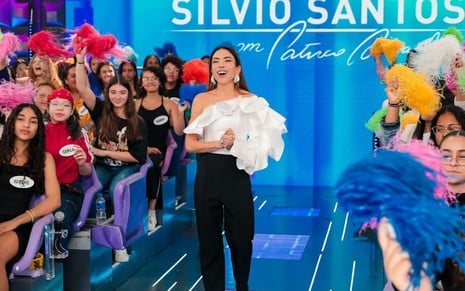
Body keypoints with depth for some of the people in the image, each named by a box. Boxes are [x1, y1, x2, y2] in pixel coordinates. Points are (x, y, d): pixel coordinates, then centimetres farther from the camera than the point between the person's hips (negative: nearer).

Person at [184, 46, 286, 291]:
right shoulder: (201, 100, 4)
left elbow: (263, 140, 1)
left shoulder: (250, 101, 1)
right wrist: (219, 143, -16)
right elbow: (190, 144, -3)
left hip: (236, 174, -1)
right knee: (209, 239, 8)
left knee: (241, 237, 6)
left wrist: (237, 145, -14)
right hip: (207, 175, 1)